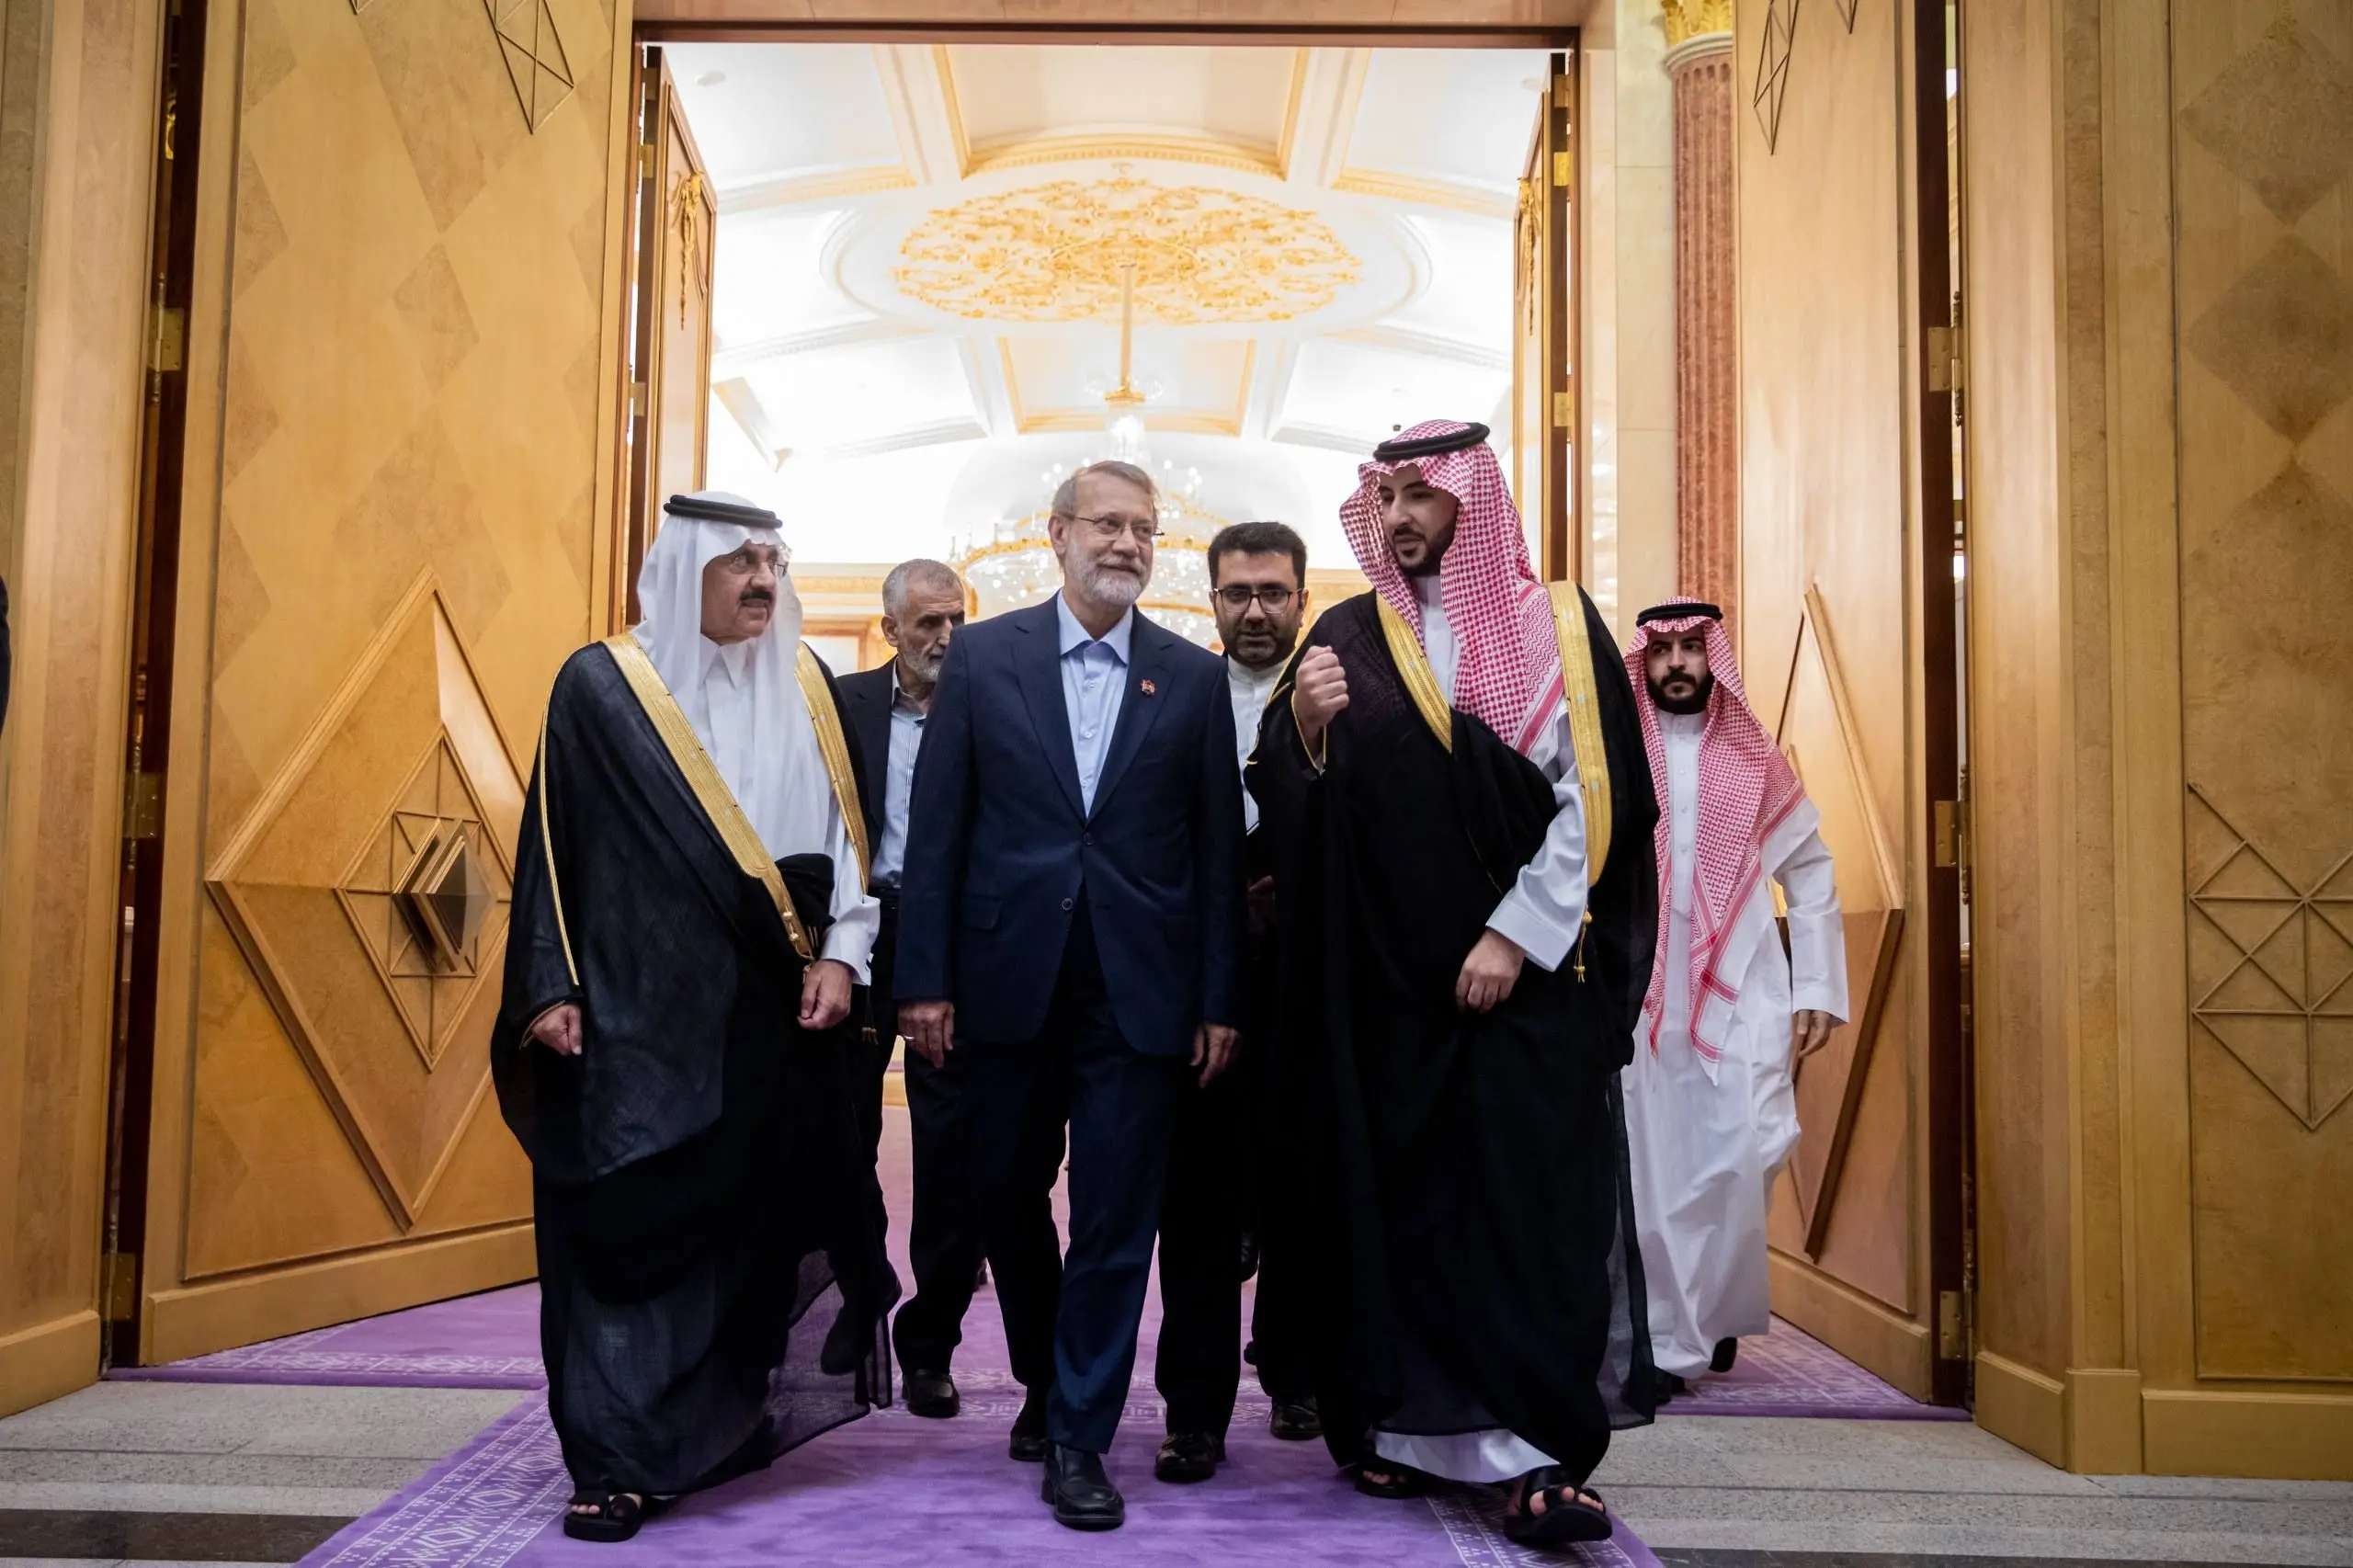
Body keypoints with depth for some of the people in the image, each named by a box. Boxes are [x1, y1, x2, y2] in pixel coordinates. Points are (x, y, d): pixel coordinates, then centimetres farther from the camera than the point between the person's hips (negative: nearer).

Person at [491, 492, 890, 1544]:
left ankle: (725, 1433, 26)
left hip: (773, 1014, 4)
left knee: (758, 1222, 9)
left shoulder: (805, 688, 9)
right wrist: (551, 989, -7)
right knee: (624, 1231, -2)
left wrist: (840, 955, -2)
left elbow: (842, 833, 10)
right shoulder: (601, 686, -1)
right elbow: (553, 841, -1)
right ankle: (616, 1465, 5)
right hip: (636, 1013, -3)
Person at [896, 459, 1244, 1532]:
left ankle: (1079, 1436, 18)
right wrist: (925, 979, -4)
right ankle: (1042, 1380, 40)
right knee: (1005, 1201, 15)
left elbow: (1217, 849, 2)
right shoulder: (983, 656, 3)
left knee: (1116, 1221, 3)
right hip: (1009, 980, 1)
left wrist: (1219, 1001, -1)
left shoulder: (1195, 677, 3)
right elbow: (936, 829, 1)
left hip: (1139, 991, -1)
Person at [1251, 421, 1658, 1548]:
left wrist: (1514, 935, -12)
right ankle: (1401, 1422, 18)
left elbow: (1594, 799, -4)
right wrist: (1303, 726, -19)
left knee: (1533, 1199, -3)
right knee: (1391, 1194, 5)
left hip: (1531, 972, -1)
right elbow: (1299, 807, 2)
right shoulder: (1347, 637, 7)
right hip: (1384, 978, 2)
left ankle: (1539, 1453, 1)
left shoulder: (1558, 626, 3)